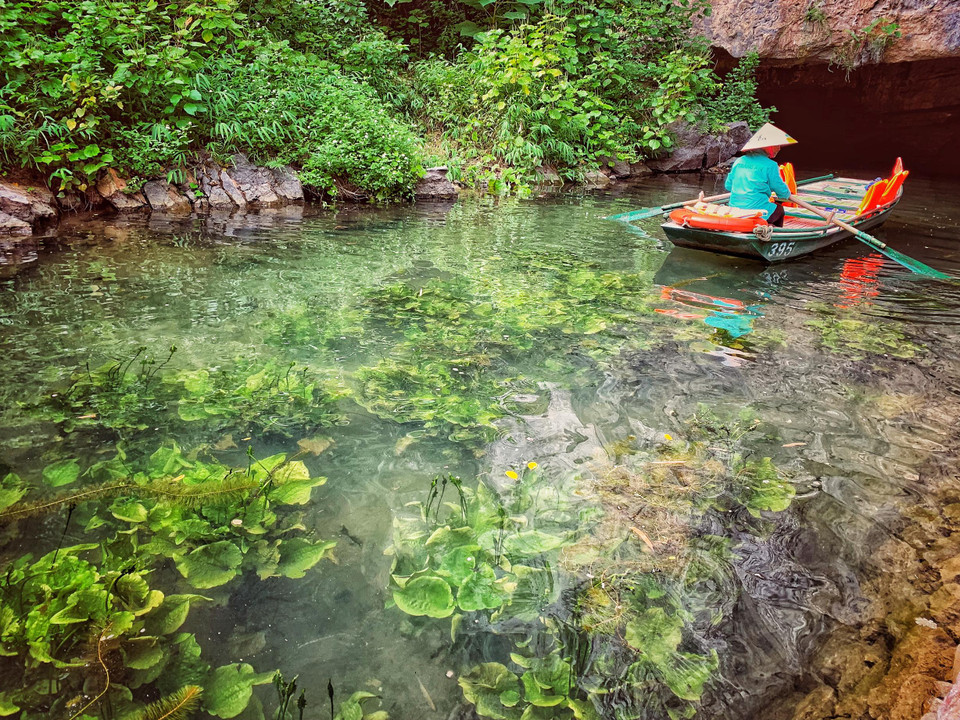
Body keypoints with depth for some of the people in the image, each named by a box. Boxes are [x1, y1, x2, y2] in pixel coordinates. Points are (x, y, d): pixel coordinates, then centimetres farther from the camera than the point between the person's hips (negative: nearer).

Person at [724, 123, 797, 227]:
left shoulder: (739, 161, 5)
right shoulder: (770, 165, -10)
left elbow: (728, 185, 12)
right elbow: (782, 191, -1)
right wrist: (787, 195, 23)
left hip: (734, 211, 6)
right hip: (757, 211, -6)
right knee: (779, 209, 27)